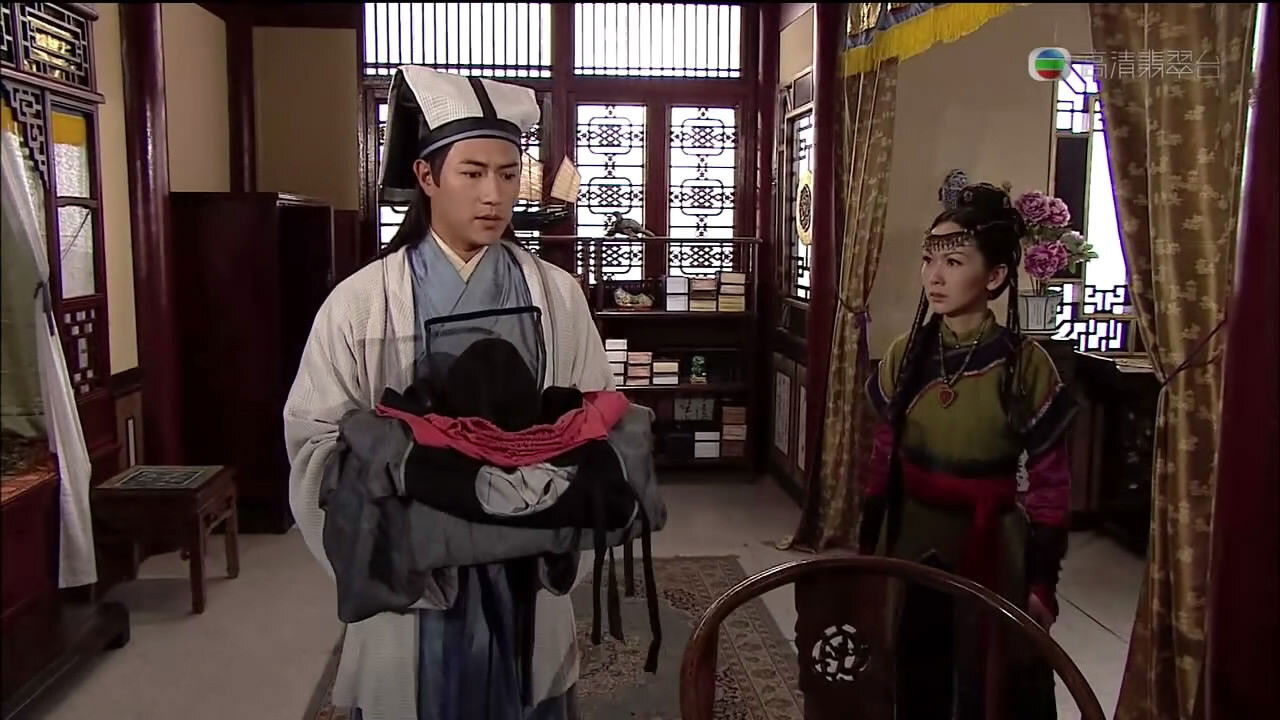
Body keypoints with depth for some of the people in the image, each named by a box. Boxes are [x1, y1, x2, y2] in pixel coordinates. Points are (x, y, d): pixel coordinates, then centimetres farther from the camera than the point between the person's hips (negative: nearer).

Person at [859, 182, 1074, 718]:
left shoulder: (1027, 366, -14)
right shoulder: (905, 355, -3)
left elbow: (1050, 486, -9)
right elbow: (883, 461, 4)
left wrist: (1042, 583, -8)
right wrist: (867, 550, 6)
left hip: (989, 548, -3)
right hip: (909, 542, 3)